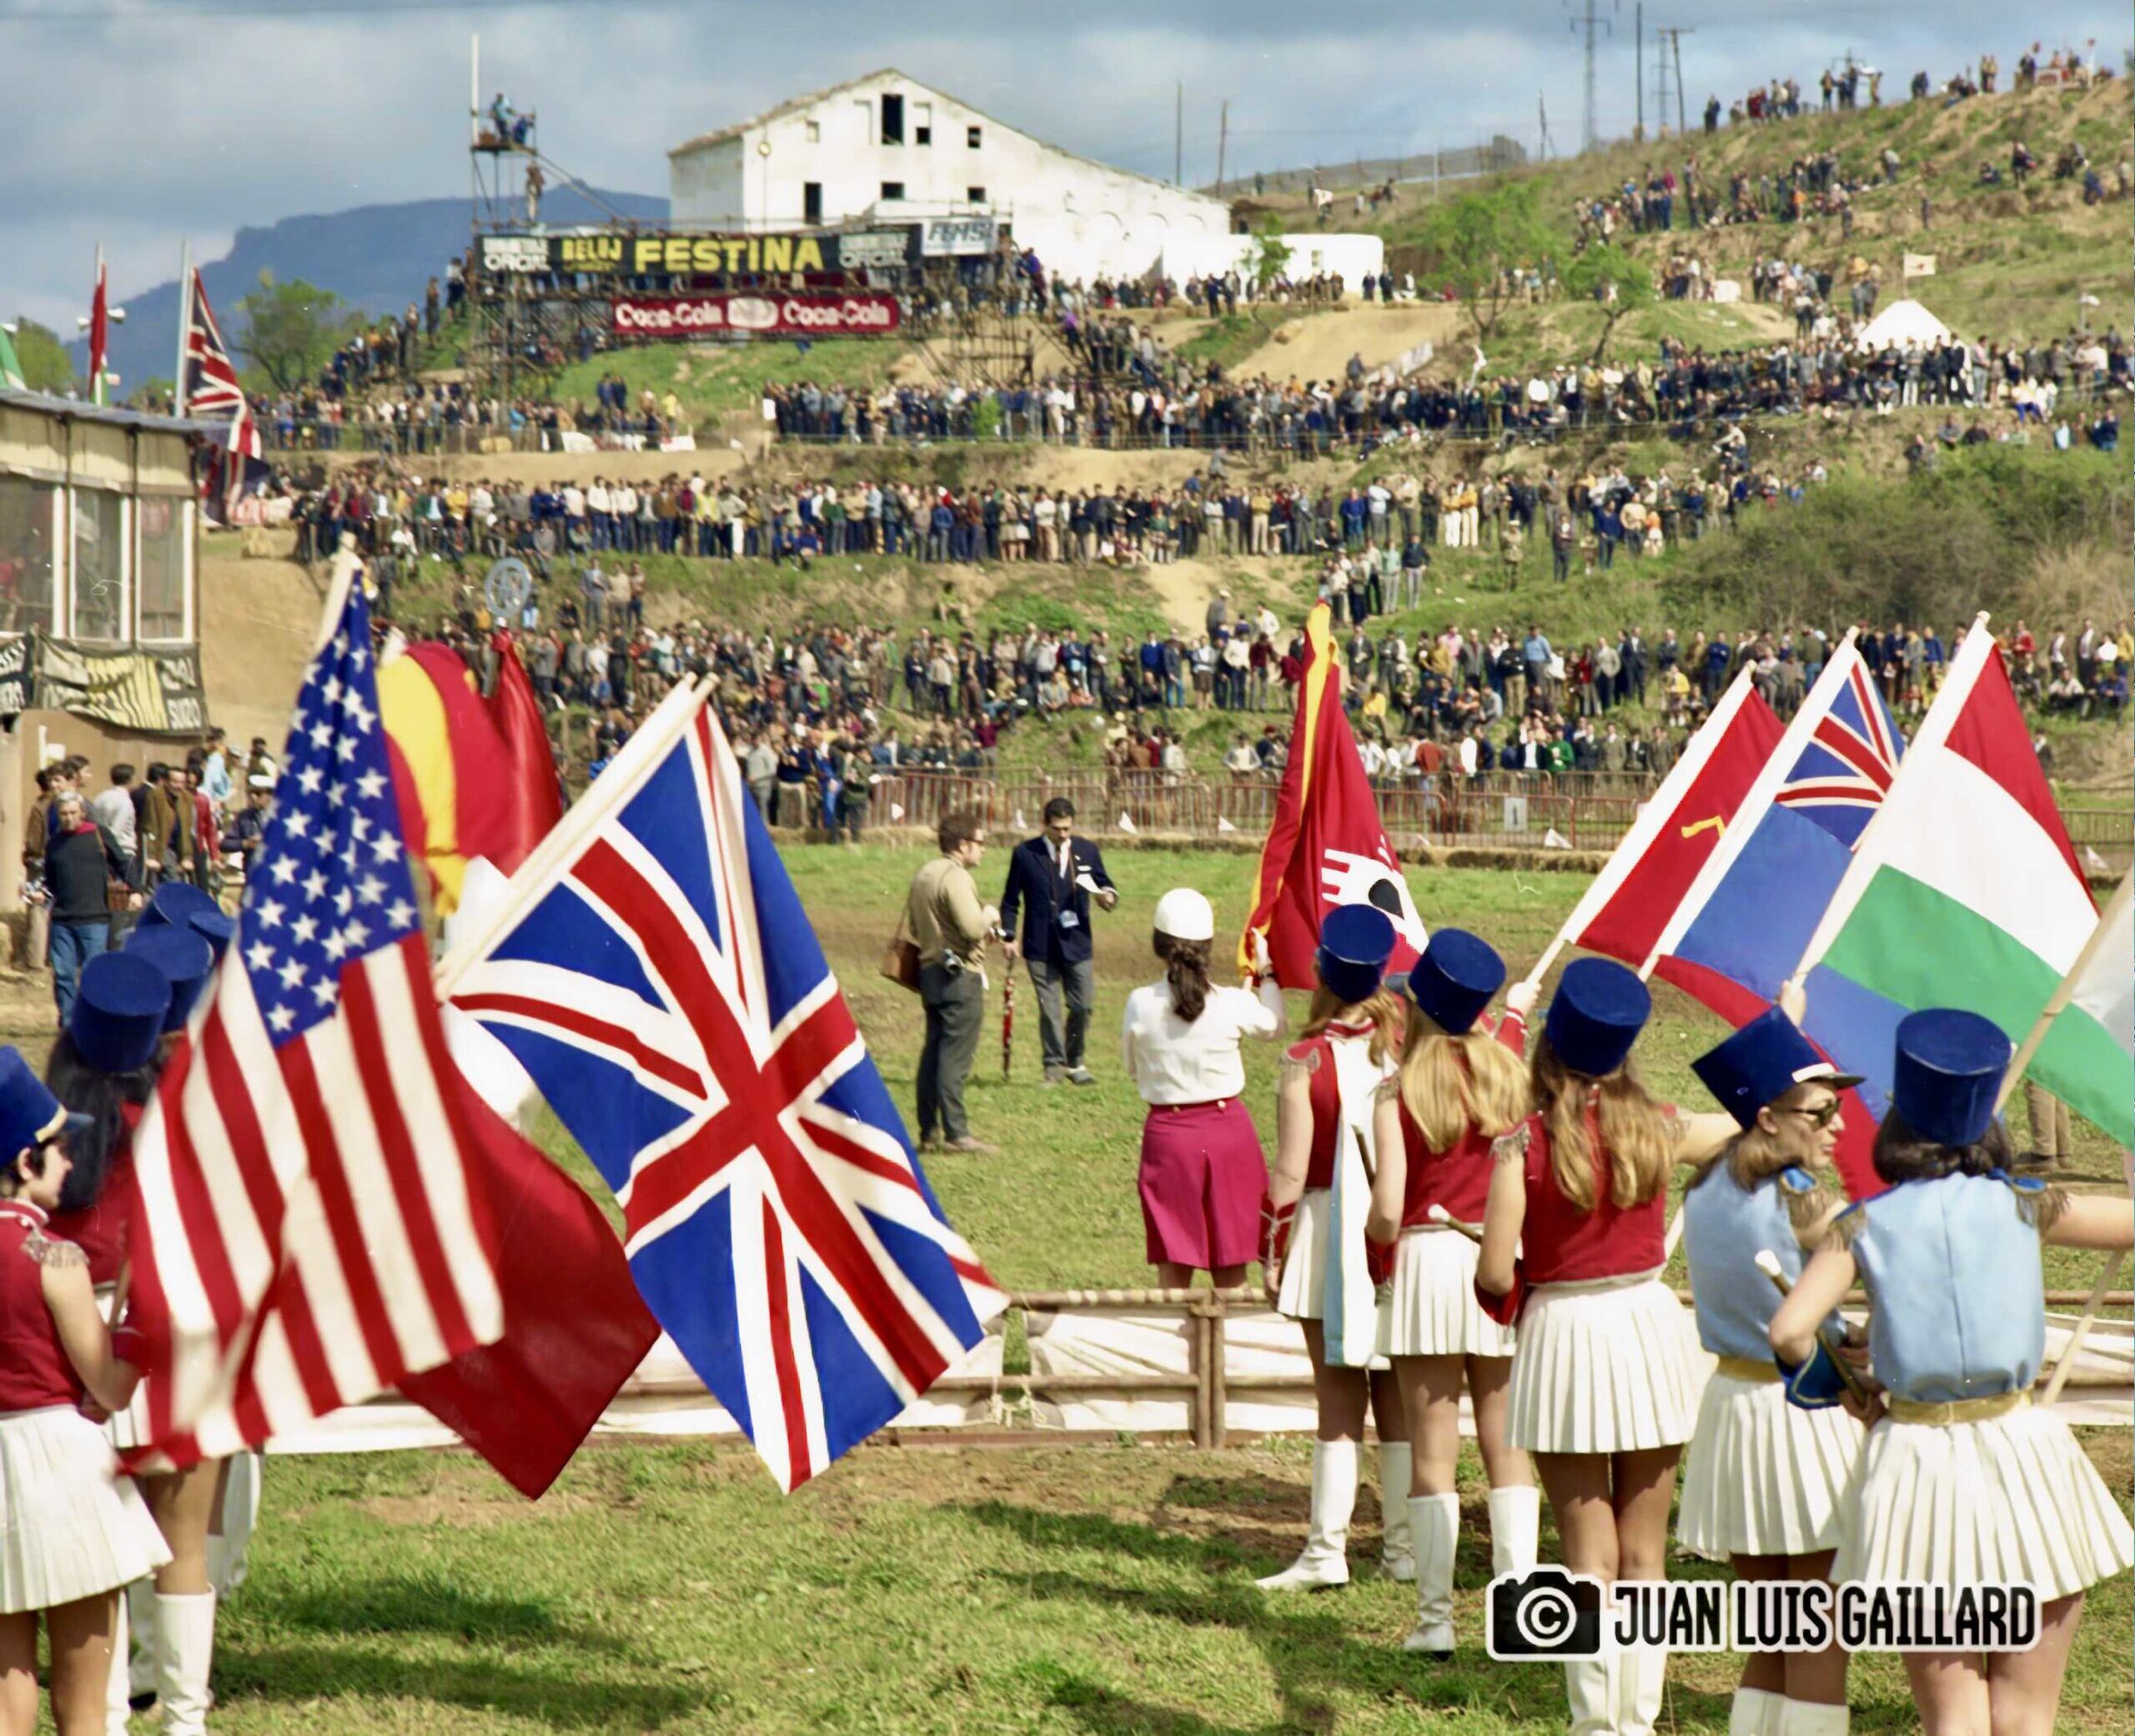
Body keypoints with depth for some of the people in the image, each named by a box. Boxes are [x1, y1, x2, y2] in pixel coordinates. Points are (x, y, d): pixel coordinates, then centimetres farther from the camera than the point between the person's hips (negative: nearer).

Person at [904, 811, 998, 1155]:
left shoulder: (923, 876, 14)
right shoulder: (955, 878, -16)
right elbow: (972, 927, -27)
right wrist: (990, 917, -4)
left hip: (931, 969, 9)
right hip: (961, 975, -9)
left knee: (933, 1052, 11)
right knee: (956, 1056, -8)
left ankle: (928, 1132, 14)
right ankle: (956, 1133, -8)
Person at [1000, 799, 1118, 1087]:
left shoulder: (1087, 851, 5)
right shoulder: (1025, 853, 0)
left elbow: (1103, 881, 12)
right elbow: (1011, 899, 4)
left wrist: (1108, 894, -13)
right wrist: (1009, 936, -2)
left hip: (1077, 943, 2)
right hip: (1040, 946, -2)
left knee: (1082, 1007, 2)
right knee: (1049, 1009, 0)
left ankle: (1075, 1063, 20)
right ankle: (1054, 1066, 11)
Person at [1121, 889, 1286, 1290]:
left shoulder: (1140, 1005, -10)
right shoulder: (1232, 1005, -10)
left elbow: (1134, 1070, 3)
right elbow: (1276, 1023, 11)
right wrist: (1265, 973, 24)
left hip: (1167, 1132, 0)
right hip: (1228, 1128, 0)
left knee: (1174, 1271, 6)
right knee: (1231, 1274, 10)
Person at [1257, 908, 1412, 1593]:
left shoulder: (1306, 1062, -11)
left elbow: (1290, 1173, -10)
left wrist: (1271, 1254, -1)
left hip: (1333, 1238, -3)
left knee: (1339, 1400, 3)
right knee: (1400, 1399, 11)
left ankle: (1327, 1551, 3)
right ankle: (1404, 1546, 14)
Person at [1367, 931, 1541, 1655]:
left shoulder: (1401, 1094, -8)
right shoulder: (1507, 1075, 1)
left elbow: (1386, 1213, -14)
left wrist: (1379, 1235, 13)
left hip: (1428, 1263, -3)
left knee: (1433, 1452, 3)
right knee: (1507, 1446, 9)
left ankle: (1435, 1617, 3)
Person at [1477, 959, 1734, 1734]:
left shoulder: (1526, 1144, -13)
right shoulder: (1657, 1130, -3)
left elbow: (1494, 1276, -14)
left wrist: (1517, 1285, 10)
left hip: (1563, 1332, -3)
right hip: (1648, 1325, 3)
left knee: (1589, 1557, 5)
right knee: (1645, 1554, 11)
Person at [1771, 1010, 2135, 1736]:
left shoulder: (1865, 1224, -1)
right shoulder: (2020, 1206, 0)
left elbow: (1788, 1330, -12)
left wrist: (1815, 1372, 9)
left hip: (1916, 1459, 0)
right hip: (2022, 1456, 0)